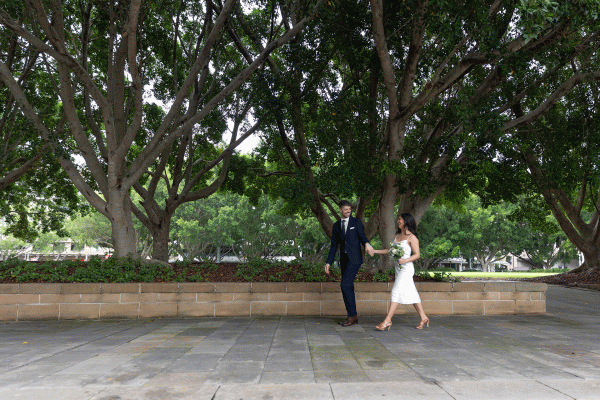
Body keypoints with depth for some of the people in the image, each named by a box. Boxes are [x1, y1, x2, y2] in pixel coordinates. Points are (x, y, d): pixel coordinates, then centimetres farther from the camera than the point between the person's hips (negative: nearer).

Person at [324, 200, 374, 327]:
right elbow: (334, 245, 15)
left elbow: (362, 235, -8)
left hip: (354, 258, -5)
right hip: (344, 259, 5)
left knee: (345, 285, -15)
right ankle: (352, 316, 16)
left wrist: (367, 244, -33)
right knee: (348, 287, 8)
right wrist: (328, 262, 9)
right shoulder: (336, 225, 14)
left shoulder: (356, 222, 3)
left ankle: (352, 315, -5)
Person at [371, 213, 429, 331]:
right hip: (398, 268, 8)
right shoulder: (397, 235, 14)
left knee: (396, 292, -11)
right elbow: (391, 250, 18)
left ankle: (387, 321, -10)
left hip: (406, 269, -8)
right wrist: (374, 251, 12)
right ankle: (423, 318, 20)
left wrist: (405, 260, -23)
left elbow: (417, 254, -9)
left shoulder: (412, 237, -8)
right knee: (411, 293, 11)